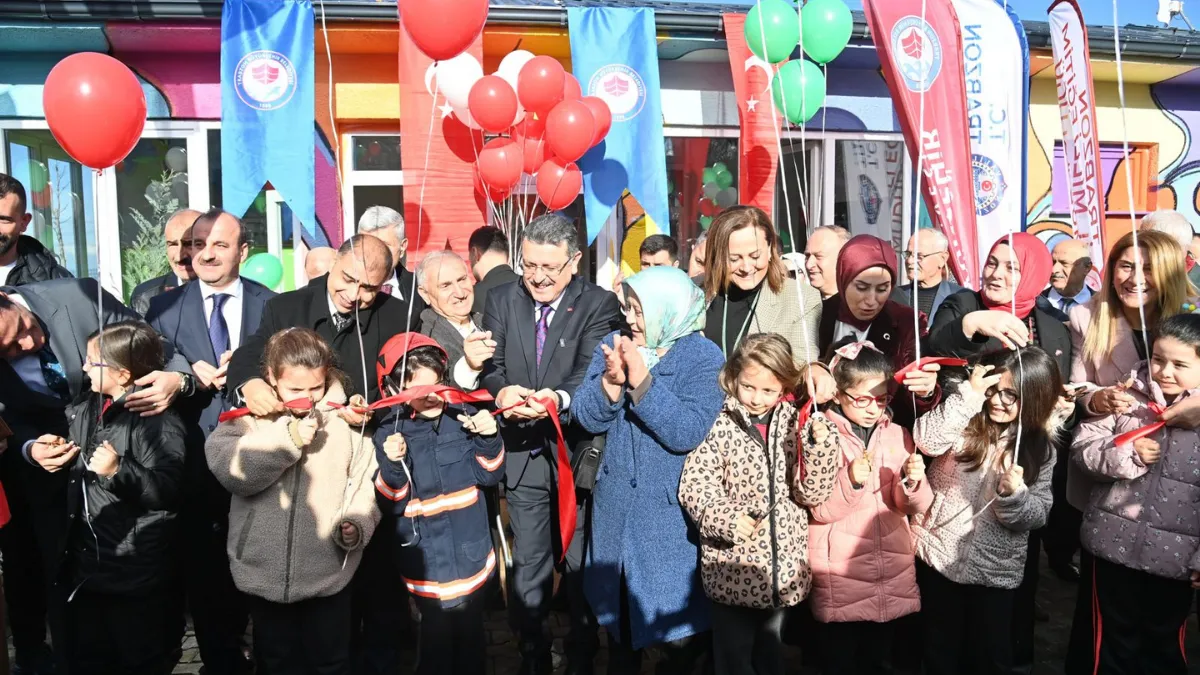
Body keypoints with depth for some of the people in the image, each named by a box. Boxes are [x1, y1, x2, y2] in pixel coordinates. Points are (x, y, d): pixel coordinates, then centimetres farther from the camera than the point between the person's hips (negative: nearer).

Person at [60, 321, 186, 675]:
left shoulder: (157, 419, -18)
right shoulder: (84, 408, 7)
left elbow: (171, 490, -25)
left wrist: (120, 470, -34)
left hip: (136, 574, -8)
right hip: (85, 565, 8)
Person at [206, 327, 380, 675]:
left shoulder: (344, 420, -4)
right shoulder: (248, 419, -4)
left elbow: (366, 483, -4)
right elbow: (226, 467, -20)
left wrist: (355, 524, -21)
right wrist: (287, 437, -25)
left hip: (329, 571, -1)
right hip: (264, 572, 1)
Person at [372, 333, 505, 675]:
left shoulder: (464, 416, -6)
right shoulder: (390, 432, -10)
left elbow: (489, 475, -2)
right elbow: (389, 505, -10)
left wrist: (488, 438, -18)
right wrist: (393, 466, -28)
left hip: (471, 556, 3)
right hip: (429, 564, -2)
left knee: (472, 638, 19)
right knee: (439, 644, 6)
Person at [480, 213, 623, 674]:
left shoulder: (599, 305, -8)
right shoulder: (502, 300, 3)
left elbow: (592, 372, -20)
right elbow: (491, 365, -5)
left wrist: (559, 399, -40)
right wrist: (503, 391, -28)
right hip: (523, 454, 3)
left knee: (581, 565, 13)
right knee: (527, 567, 13)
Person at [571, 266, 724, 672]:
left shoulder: (704, 359, -12)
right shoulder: (615, 344, 0)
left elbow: (689, 433, -25)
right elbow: (585, 416, -6)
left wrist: (641, 379, -28)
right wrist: (612, 379, -24)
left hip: (670, 513, -4)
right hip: (615, 505, 5)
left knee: (677, 631, 5)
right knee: (616, 611, 22)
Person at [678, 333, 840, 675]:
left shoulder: (796, 424, 0)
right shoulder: (719, 424, -10)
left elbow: (812, 492, -3)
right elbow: (694, 483, -13)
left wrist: (820, 446, -19)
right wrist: (726, 518, -29)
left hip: (782, 563, 3)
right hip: (733, 564, -3)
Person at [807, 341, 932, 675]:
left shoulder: (898, 435, 4)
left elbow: (915, 506, -2)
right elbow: (820, 509, -13)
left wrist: (913, 482, -22)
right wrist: (850, 482, -29)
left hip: (892, 571, 4)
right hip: (840, 577, -4)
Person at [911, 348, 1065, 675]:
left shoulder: (1039, 448, -2)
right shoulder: (965, 419, -8)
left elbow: (1036, 516, -5)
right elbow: (927, 440, -29)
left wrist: (1013, 494, -25)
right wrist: (968, 394, -32)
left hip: (996, 570, 1)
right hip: (939, 554, -1)